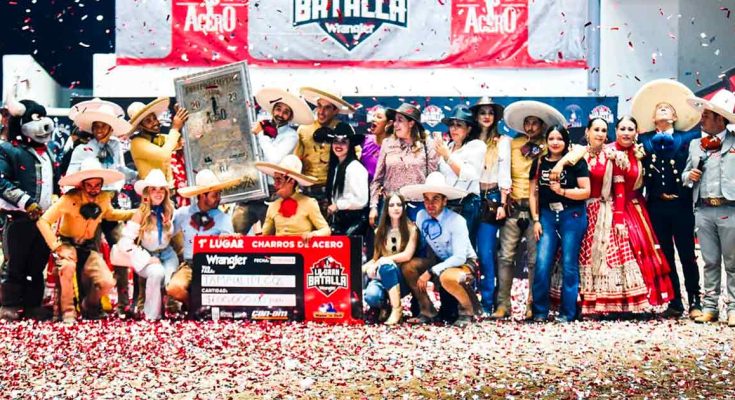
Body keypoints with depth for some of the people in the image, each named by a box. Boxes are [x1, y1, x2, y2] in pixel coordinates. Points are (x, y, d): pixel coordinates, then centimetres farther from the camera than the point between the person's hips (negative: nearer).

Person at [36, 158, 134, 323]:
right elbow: (43, 221, -24)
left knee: (107, 283, -15)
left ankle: (89, 305, 20)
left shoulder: (105, 198, -6)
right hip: (67, 244, -4)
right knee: (68, 267, -38)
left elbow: (109, 214, 18)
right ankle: (67, 311, -17)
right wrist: (57, 247, -30)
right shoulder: (70, 199, -23)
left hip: (89, 247, 4)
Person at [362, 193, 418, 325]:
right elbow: (375, 258, 11)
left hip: (402, 277, -2)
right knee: (371, 296, -33)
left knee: (386, 264, -37)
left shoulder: (411, 228, 0)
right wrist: (362, 268, -8)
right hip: (382, 275, 2)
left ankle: (397, 309, -27)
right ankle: (382, 306, 3)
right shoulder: (380, 231, 12)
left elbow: (407, 255, -12)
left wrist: (382, 260, -12)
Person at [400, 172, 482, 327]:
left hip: (465, 262, -6)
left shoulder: (456, 221, -25)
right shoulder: (421, 216, -9)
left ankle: (467, 311, -9)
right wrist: (424, 267, -13)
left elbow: (459, 257, -28)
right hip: (440, 260, 6)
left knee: (446, 277, -38)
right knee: (407, 267, -14)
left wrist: (430, 272, -30)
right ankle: (427, 311, 0)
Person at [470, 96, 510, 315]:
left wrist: (502, 204, -6)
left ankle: (487, 303, -2)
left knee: (486, 253, -7)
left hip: (491, 199, -3)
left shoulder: (502, 141, 6)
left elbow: (504, 174, 1)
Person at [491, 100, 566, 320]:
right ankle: (503, 304, 0)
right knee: (505, 256, -3)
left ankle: (532, 305, 9)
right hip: (514, 205, 2)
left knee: (535, 259, 1)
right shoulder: (513, 145, 12)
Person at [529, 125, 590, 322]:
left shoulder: (577, 162, -4)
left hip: (572, 216, -3)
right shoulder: (539, 163, 8)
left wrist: (562, 191, -20)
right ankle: (540, 311, 5)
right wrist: (535, 220, 2)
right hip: (547, 216, 3)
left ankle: (567, 313, 7)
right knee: (542, 264, -5)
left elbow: (586, 191, -9)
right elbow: (533, 193, 9)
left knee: (569, 265, 0)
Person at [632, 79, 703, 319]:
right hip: (657, 206, 2)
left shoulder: (686, 137, 7)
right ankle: (675, 303, 12)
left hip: (681, 205, -2)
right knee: (666, 256, 5)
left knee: (687, 255, -1)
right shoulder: (643, 140, 9)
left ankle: (695, 302, 5)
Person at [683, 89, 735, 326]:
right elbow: (685, 175, 20)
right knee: (710, 262, 8)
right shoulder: (695, 144, 16)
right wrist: (689, 176, -1)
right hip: (703, 209, 4)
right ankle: (710, 307, 12)